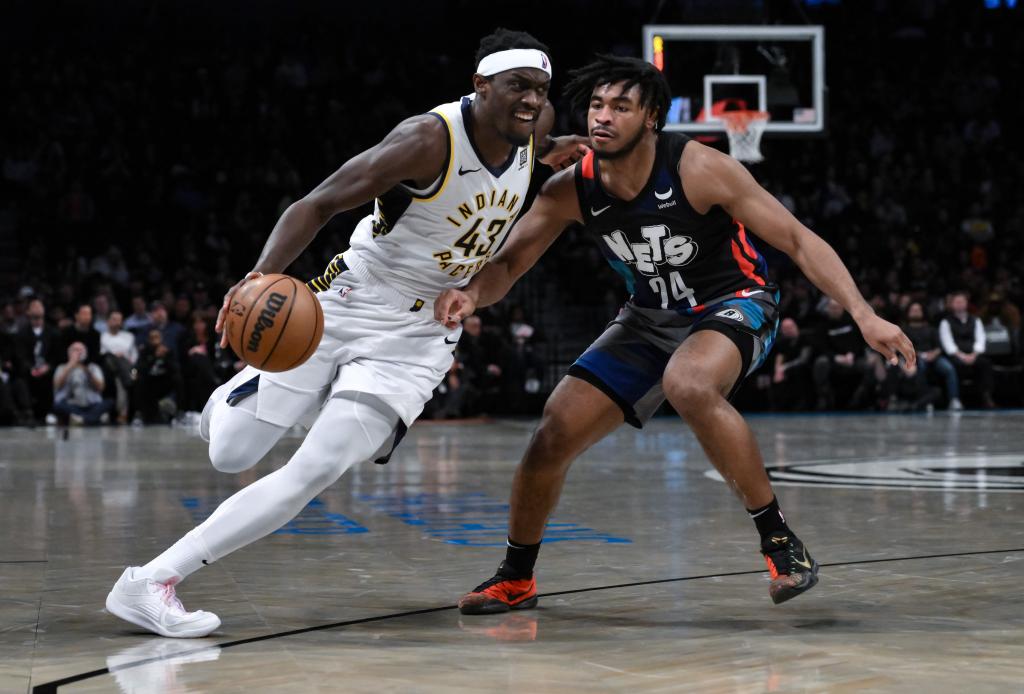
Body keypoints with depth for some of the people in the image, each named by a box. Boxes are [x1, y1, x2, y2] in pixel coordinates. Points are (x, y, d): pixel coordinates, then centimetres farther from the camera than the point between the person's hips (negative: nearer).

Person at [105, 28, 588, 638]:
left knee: (316, 472, -15)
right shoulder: (430, 139, -23)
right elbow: (318, 204, -23)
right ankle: (237, 392, 36)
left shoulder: (535, 129, -3)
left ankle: (154, 580, -10)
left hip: (418, 336, 4)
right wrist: (264, 274, -40)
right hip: (347, 307, -3)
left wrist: (555, 152, 3)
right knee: (231, 455, -3)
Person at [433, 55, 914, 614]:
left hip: (733, 304, -5)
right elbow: (506, 265, -5)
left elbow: (797, 239, -20)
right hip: (650, 317, 5)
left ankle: (778, 538, -23)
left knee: (689, 385, -39)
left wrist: (864, 315, -28)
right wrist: (471, 294, -29)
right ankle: (516, 579, 19)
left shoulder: (699, 169, -25)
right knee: (554, 434, -4)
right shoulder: (570, 191, -12)